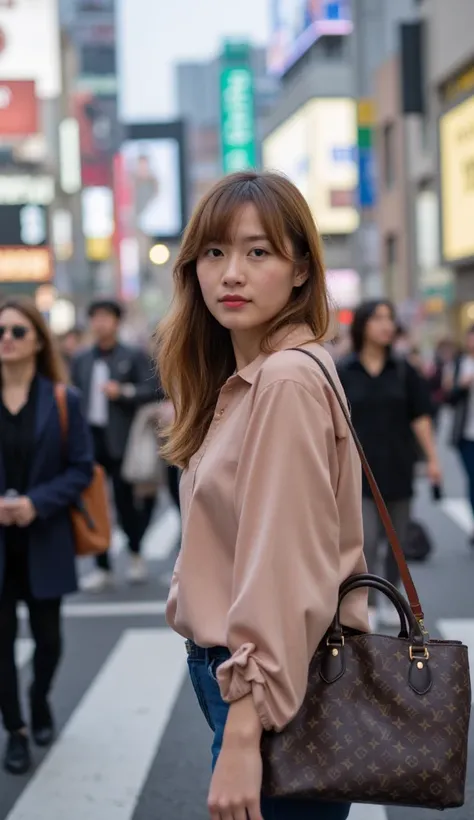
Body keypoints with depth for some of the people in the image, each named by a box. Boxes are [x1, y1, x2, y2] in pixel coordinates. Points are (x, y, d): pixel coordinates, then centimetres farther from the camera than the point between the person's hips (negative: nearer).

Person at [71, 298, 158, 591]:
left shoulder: (134, 356, 1)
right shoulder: (81, 359, 12)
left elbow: (152, 389, -7)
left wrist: (124, 392, -19)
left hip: (120, 441, -3)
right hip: (89, 439, 4)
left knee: (125, 501, 3)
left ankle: (136, 555, 28)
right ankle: (103, 568, 13)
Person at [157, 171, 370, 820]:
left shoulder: (288, 381, -19)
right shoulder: (243, 380, 11)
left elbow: (284, 566, -23)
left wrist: (242, 737, -23)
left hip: (276, 690, -9)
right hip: (237, 671, 9)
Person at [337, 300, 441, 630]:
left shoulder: (403, 370, 2)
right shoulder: (343, 372, -4)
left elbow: (420, 416, 3)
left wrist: (432, 458, -3)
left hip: (398, 467, 3)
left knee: (398, 541, 10)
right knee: (367, 540, -10)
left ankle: (390, 603, 24)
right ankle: (368, 607, 0)